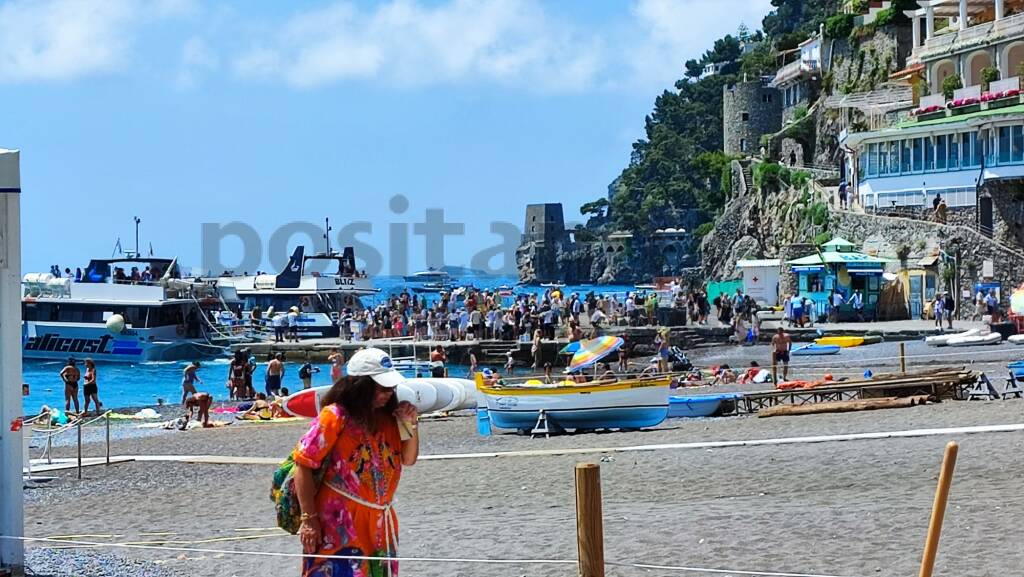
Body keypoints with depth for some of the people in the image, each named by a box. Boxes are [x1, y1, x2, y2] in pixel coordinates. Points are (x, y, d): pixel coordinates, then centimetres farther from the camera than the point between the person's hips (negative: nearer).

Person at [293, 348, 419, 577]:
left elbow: (408, 460, 16)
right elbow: (303, 464, -12)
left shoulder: (388, 417, 6)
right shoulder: (335, 416, -12)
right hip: (339, 523, -7)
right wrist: (309, 519, -14)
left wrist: (410, 424, -3)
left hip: (380, 522, 7)